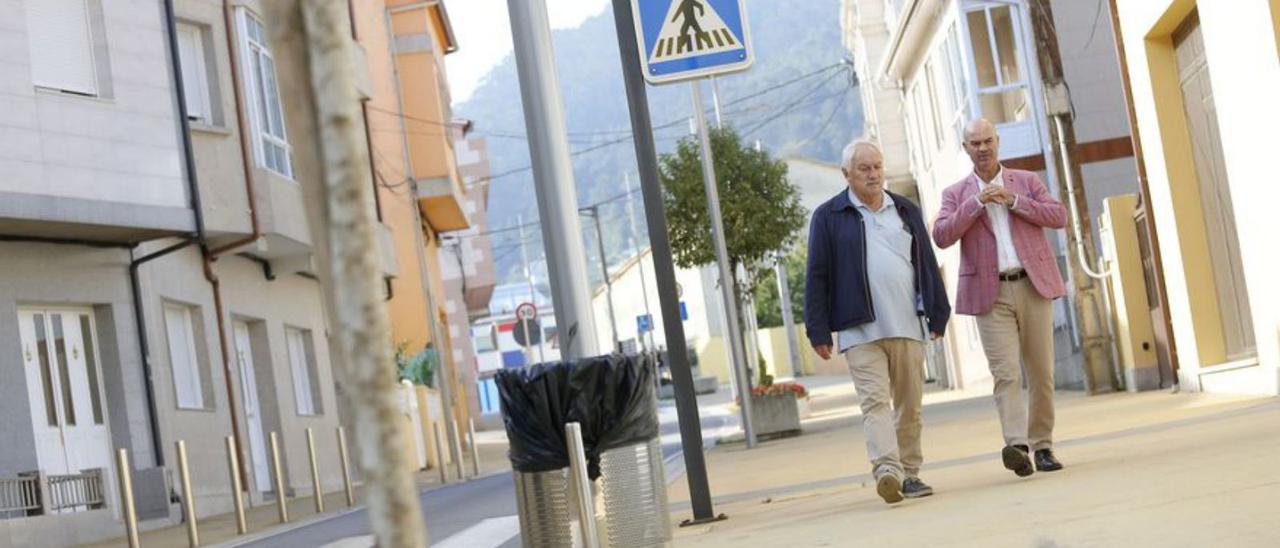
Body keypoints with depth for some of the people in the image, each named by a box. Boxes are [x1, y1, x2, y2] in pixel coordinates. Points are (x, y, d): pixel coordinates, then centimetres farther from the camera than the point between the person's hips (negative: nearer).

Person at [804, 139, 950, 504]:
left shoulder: (906, 211, 16)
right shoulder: (828, 217, 4)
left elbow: (927, 264, 18)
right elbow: (817, 276, 1)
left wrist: (938, 313, 12)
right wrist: (818, 331, -4)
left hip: (907, 325, 4)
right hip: (860, 330, -4)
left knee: (910, 404, 7)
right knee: (875, 400, -14)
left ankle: (909, 473, 15)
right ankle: (887, 470, -24)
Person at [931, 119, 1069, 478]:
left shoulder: (1025, 181, 13)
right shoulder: (956, 194, 9)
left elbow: (1059, 216, 1)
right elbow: (941, 237, -5)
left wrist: (1013, 201, -8)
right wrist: (977, 202, -11)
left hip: (1033, 286, 2)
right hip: (991, 294, -2)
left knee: (1041, 373, 4)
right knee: (1006, 374, -13)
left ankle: (1042, 445, 14)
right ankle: (1017, 445, -23)